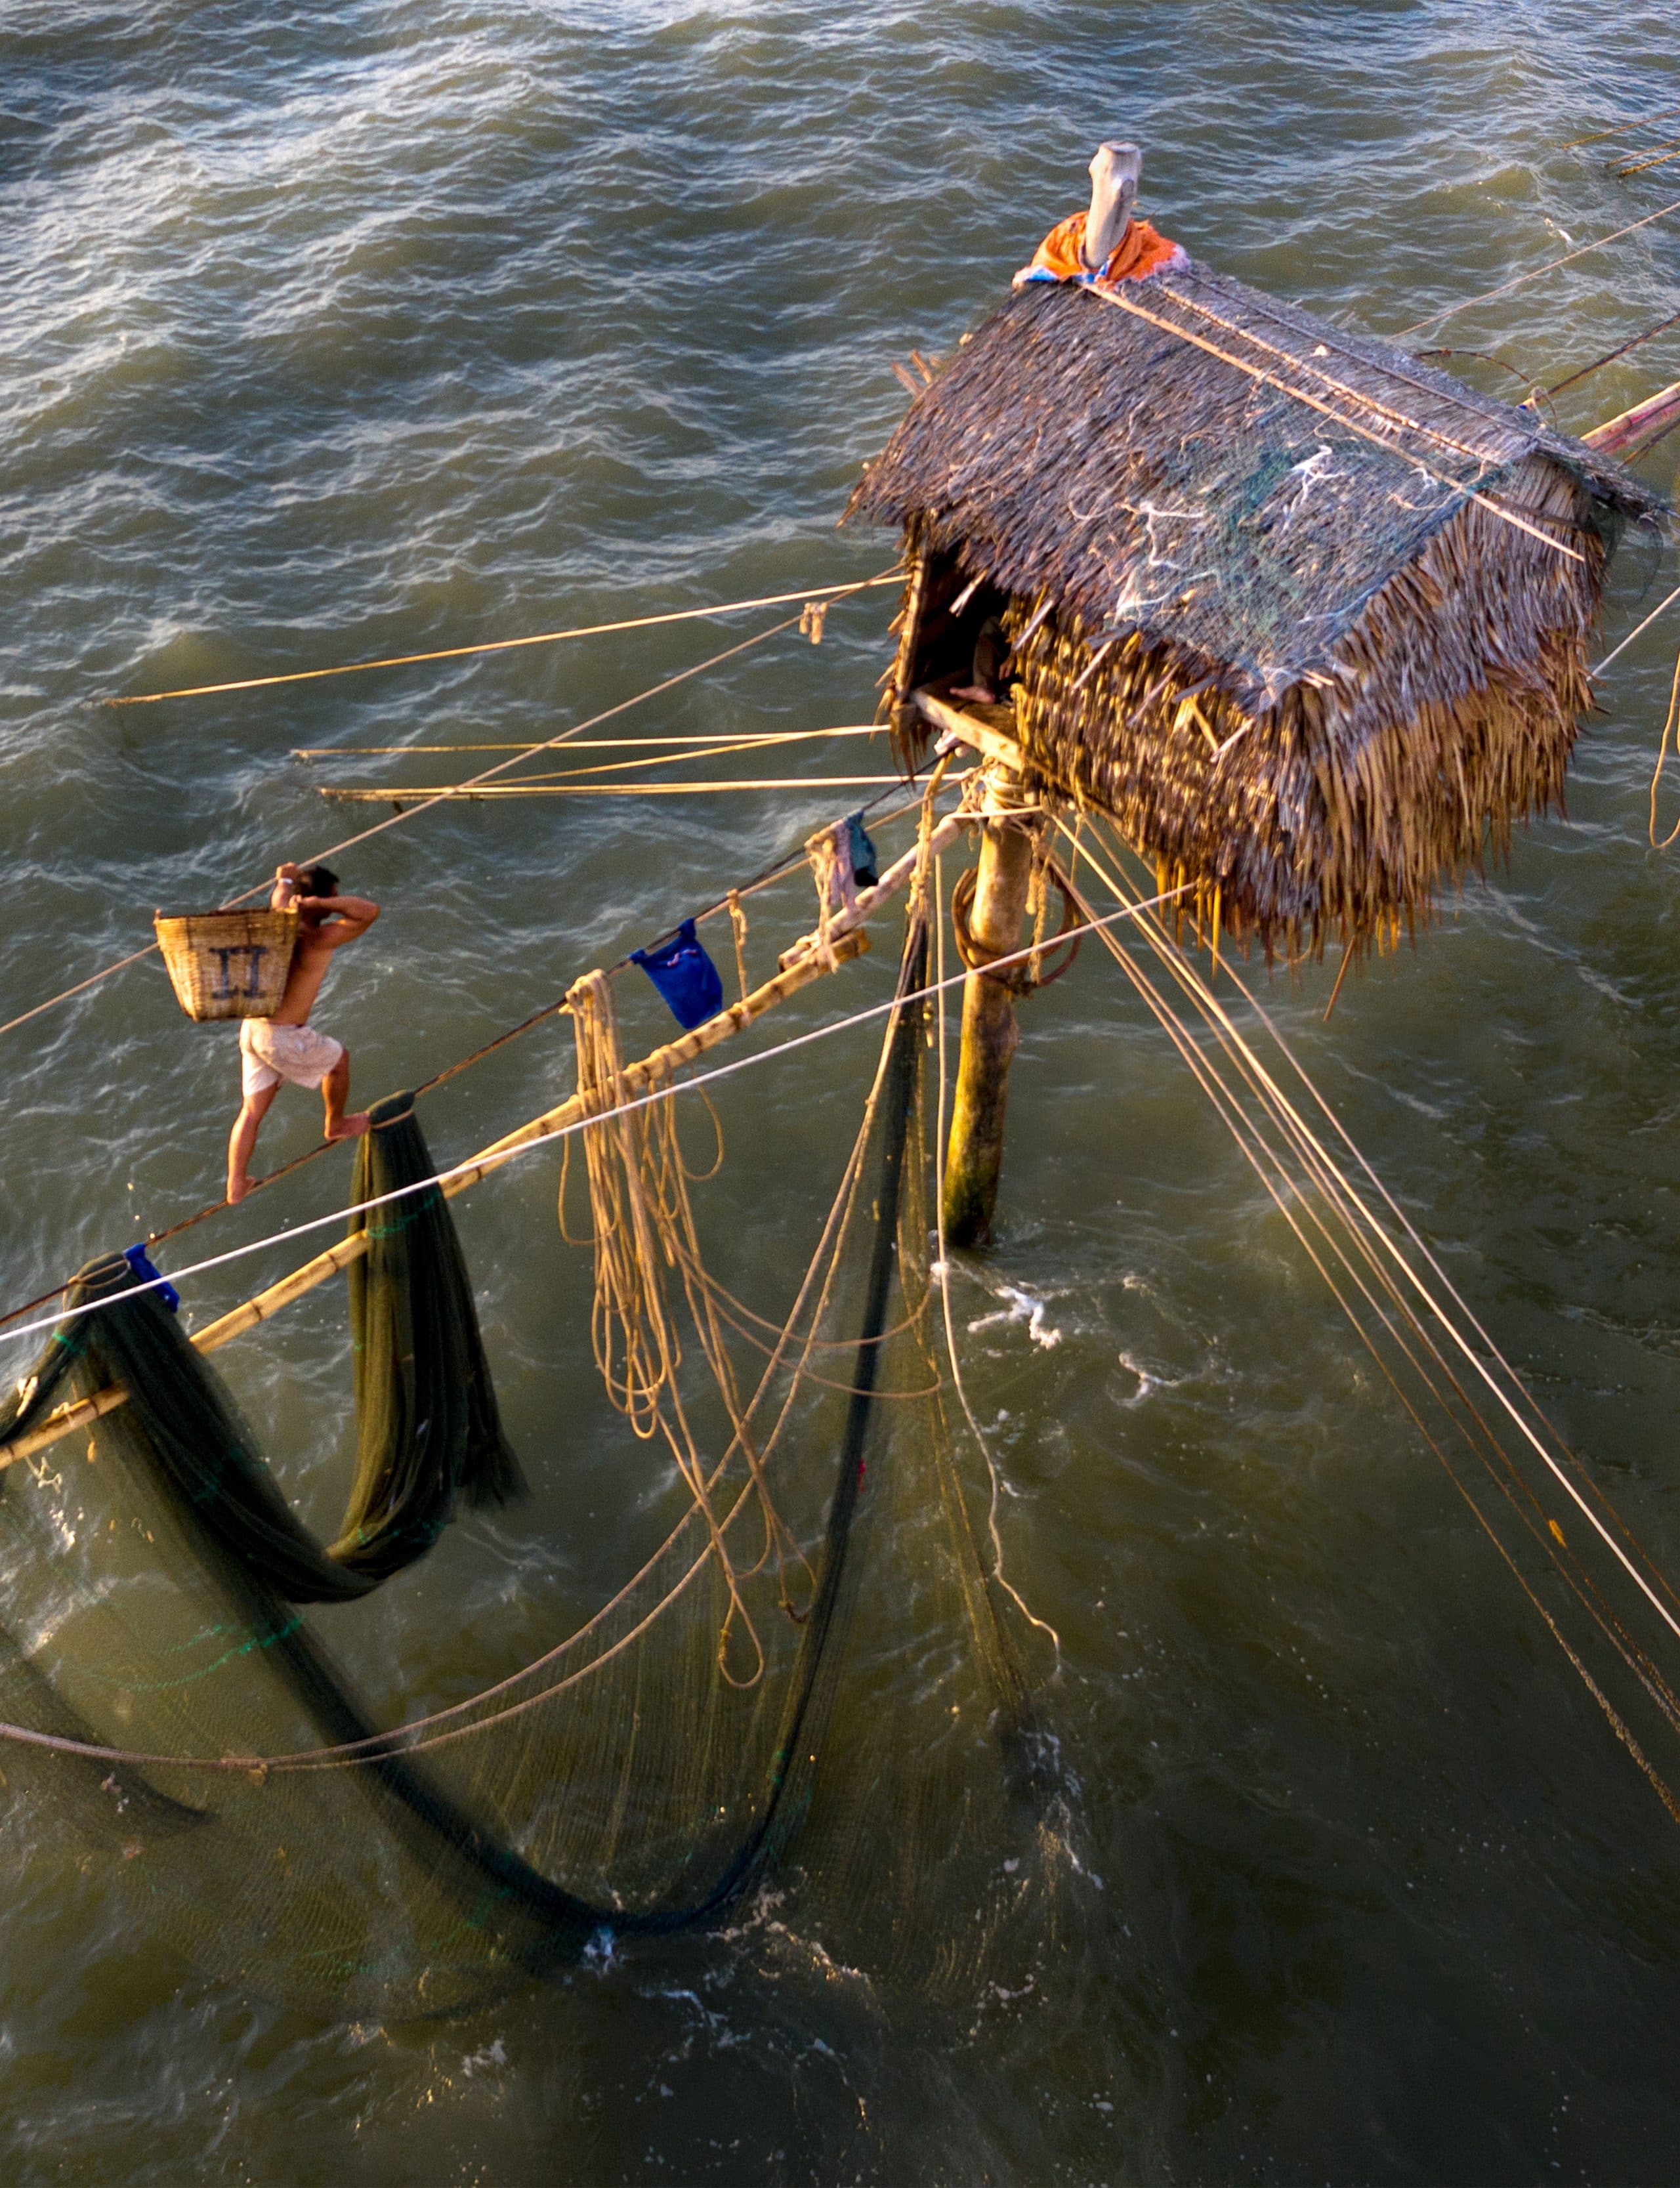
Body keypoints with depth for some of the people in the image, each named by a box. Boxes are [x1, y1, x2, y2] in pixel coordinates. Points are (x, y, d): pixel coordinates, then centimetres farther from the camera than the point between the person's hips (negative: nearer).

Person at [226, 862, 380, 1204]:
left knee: (253, 1110, 18)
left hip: (252, 1030, 8)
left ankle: (235, 1184, 25)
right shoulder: (318, 939, -22)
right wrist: (322, 904, -25)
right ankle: (336, 1125, 44)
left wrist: (284, 882, 32)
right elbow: (370, 911, -26)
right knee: (339, 1059, 23)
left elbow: (280, 901, 22)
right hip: (285, 1038, -7)